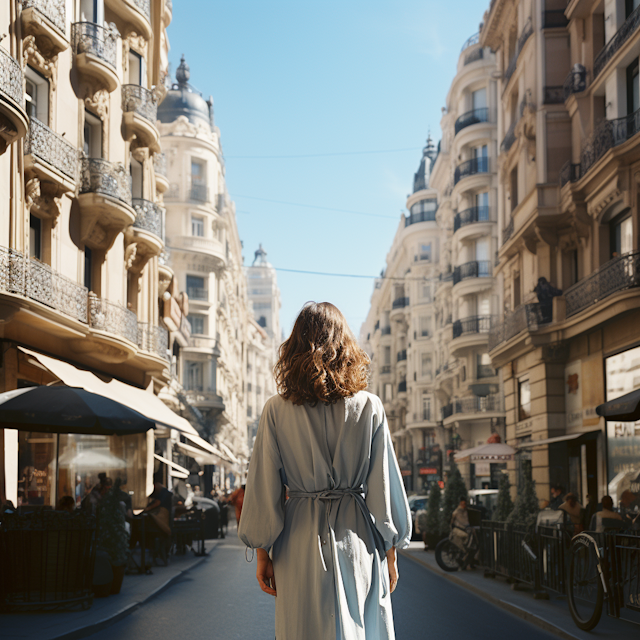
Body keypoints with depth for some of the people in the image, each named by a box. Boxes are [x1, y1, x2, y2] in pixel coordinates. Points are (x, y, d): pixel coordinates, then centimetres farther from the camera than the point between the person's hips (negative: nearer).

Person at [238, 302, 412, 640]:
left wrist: (263, 552, 8)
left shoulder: (276, 410, -4)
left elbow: (264, 490, -1)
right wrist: (390, 551, 9)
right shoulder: (369, 407, -5)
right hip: (357, 537, 0)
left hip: (300, 538, 0)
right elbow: (384, 486, -1)